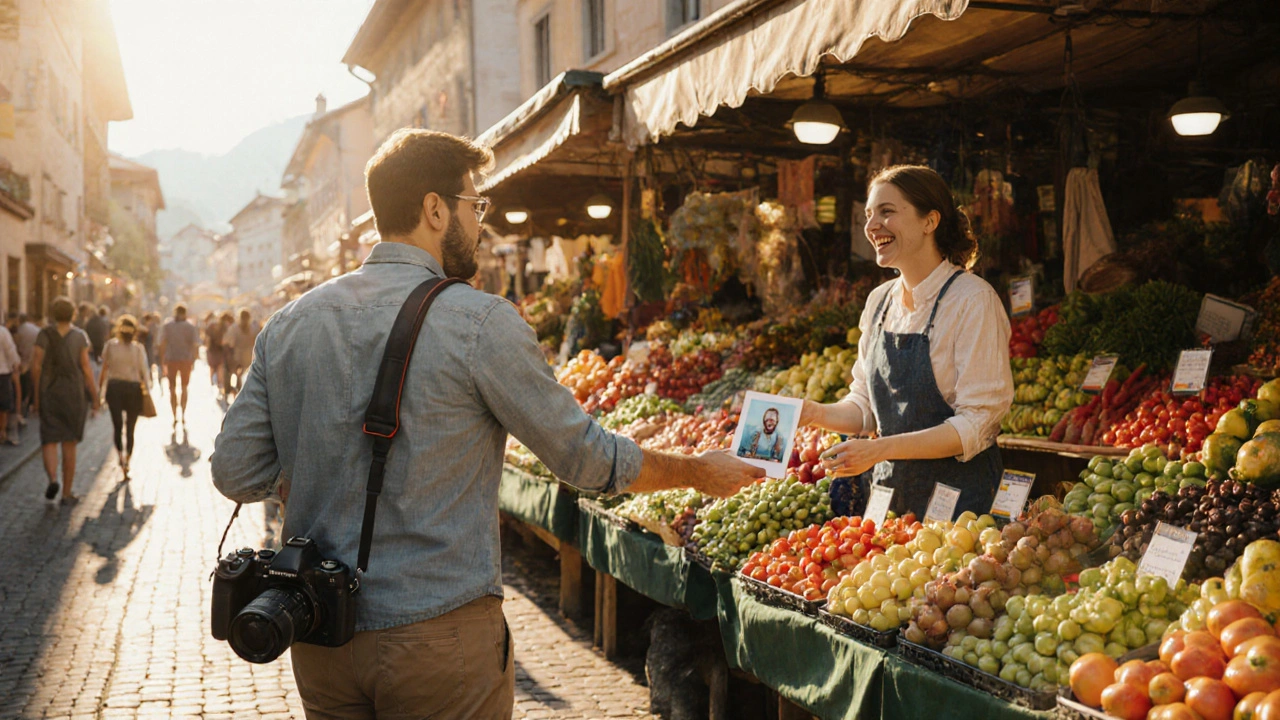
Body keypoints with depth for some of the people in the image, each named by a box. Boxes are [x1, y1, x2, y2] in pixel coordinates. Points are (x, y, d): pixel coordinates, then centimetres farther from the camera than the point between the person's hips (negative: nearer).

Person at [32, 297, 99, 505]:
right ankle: (67, 493, 12)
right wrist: (94, 398, 1)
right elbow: (86, 368, -6)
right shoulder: (80, 336, -3)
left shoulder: (44, 335, -3)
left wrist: (36, 394, 6)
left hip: (49, 393, 0)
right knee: (69, 444, 9)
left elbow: (36, 367, -5)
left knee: (49, 441, 6)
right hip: (75, 393, 0)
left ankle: (52, 479, -21)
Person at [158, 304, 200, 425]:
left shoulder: (167, 326, -2)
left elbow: (162, 344, -4)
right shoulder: (191, 327, -3)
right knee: (184, 388, 16)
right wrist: (194, 360, 3)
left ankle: (175, 416, 0)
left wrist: (163, 361, 1)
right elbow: (195, 345, -7)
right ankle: (183, 415, 16)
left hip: (171, 360, 0)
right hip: (186, 360, 0)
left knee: (172, 389, 9)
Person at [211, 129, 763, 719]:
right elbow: (586, 458, -7)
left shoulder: (288, 324, 2)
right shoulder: (478, 322, -13)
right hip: (437, 634, -5)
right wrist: (699, 472, 7)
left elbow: (235, 474, 4)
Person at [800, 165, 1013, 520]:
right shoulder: (880, 301, 6)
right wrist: (814, 413, -6)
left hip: (956, 496, -6)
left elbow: (977, 423, -19)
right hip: (889, 491, 6)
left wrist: (880, 449, -26)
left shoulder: (972, 300, -14)